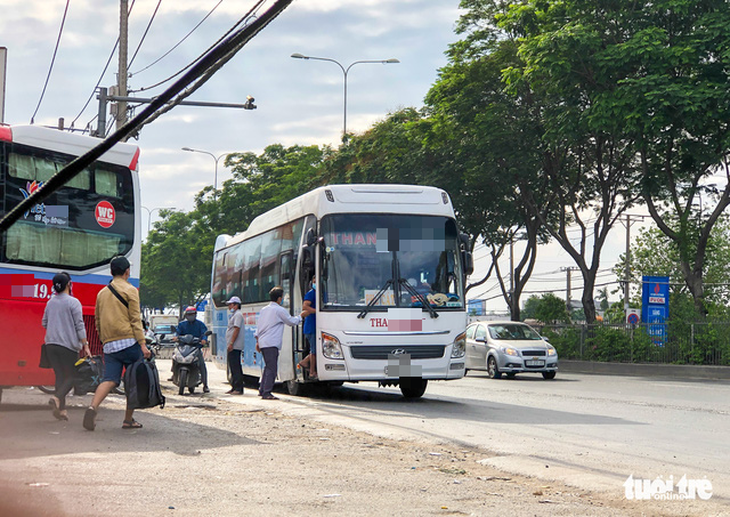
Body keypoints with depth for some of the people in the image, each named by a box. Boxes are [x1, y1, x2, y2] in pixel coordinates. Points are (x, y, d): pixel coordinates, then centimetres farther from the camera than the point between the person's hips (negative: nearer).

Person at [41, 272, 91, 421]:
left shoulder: (50, 302, 11)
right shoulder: (73, 302, -7)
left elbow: (44, 323, 20)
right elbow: (80, 326, -10)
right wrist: (85, 345, -9)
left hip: (51, 343, 6)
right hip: (68, 344, -6)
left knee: (60, 375, 9)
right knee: (72, 376, 3)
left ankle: (61, 409, 3)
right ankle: (57, 397, -20)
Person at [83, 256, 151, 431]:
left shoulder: (102, 293, 18)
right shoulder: (130, 290, -1)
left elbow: (98, 322, 23)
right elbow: (135, 319, -8)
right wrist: (143, 344, -10)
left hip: (109, 345, 5)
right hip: (129, 342, -5)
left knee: (109, 380, -4)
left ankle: (93, 407, -29)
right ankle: (128, 419, 6)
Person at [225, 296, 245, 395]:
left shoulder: (238, 315, -11)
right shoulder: (234, 315, 21)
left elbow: (236, 329, -19)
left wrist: (231, 343, -23)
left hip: (235, 346, -11)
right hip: (233, 346, 11)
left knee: (236, 367, -12)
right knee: (233, 367, 13)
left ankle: (238, 389, -13)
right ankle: (234, 387, 17)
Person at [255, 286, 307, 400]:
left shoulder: (264, 310, 17)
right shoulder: (280, 310, -7)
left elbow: (258, 327, 20)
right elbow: (291, 322, 4)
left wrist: (257, 340, 25)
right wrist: (301, 316, 19)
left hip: (262, 342, 9)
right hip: (271, 343, -9)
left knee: (268, 366, 17)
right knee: (272, 368, -7)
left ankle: (262, 390, 18)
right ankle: (266, 393, -10)